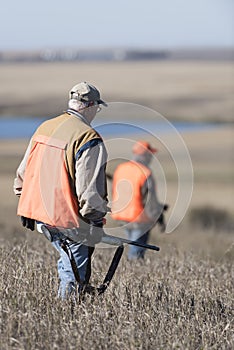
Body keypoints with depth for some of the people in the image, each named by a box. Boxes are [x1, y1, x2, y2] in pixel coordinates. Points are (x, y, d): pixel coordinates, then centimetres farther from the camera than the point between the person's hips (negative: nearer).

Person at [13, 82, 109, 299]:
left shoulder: (44, 128, 8)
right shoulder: (89, 139, -17)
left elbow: (24, 171, 16)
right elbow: (89, 190, -21)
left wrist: (27, 209, 26)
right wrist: (98, 218, -9)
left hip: (40, 214, 8)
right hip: (71, 221, -8)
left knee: (67, 261, 27)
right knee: (75, 275, 1)